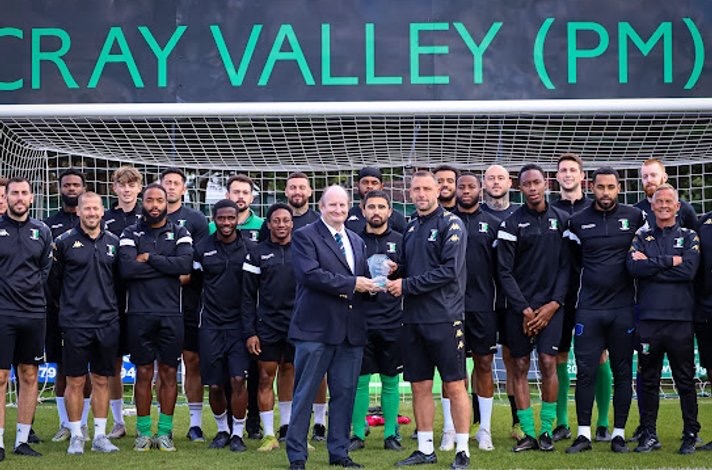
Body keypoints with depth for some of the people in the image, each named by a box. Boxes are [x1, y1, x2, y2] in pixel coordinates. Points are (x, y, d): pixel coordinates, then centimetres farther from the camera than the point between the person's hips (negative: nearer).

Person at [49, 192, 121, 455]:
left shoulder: (113, 242, 8)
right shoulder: (64, 242, -2)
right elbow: (54, 280, 4)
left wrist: (108, 303, 12)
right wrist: (69, 304, 9)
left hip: (107, 322, 3)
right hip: (75, 323, -3)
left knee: (102, 380, 7)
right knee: (75, 381, 1)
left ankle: (100, 435, 14)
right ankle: (76, 436, 10)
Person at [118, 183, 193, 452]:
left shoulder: (180, 234, 8)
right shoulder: (130, 234, 6)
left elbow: (186, 264, -12)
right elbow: (127, 268, -12)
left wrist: (150, 258, -10)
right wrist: (167, 266, -9)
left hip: (171, 314, 1)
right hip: (139, 314, 0)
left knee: (169, 373, 4)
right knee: (144, 373, 4)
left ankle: (165, 431, 11)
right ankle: (143, 432, 11)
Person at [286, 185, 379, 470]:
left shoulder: (357, 242, 20)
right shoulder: (305, 237, -2)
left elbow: (362, 280, 20)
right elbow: (310, 274, -16)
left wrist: (373, 282, -4)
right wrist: (351, 284, -17)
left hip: (351, 329, 6)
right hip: (316, 328, -6)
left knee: (344, 393, 9)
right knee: (305, 394, -1)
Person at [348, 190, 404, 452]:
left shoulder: (400, 241, 7)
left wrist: (395, 272, -11)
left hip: (392, 321, 1)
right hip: (361, 320, 0)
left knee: (391, 381, 6)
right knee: (360, 380, 2)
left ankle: (390, 434, 15)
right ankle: (358, 435, 11)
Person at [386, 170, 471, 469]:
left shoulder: (451, 224, -6)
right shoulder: (411, 228, 15)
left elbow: (450, 270, -15)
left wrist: (408, 285, -14)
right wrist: (394, 277, -2)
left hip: (444, 318, -7)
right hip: (413, 318, 7)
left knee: (455, 386, -2)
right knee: (419, 386, 9)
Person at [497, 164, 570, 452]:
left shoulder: (560, 220, 5)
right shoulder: (511, 224, -1)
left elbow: (565, 266, 4)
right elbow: (505, 272, -3)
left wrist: (554, 303, -6)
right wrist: (524, 309, -8)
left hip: (550, 305, 1)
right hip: (519, 306, 0)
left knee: (548, 363, -6)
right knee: (520, 367, 0)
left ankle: (546, 430, 4)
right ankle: (527, 433, 5)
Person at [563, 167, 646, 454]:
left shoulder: (635, 217, 1)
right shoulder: (578, 222, 3)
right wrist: (593, 277, 9)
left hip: (623, 308, 0)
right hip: (589, 308, 0)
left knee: (623, 371, 5)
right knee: (586, 371, -1)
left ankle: (618, 433, 11)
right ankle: (584, 434, 4)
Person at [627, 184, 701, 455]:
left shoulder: (689, 237, 9)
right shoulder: (642, 237, 12)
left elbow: (688, 270, -10)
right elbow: (633, 267, -8)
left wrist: (650, 264, -8)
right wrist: (669, 261, -11)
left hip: (680, 318, -1)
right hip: (648, 319, 1)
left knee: (685, 380, 3)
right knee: (648, 379, 6)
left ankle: (690, 435, 11)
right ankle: (649, 435, 13)